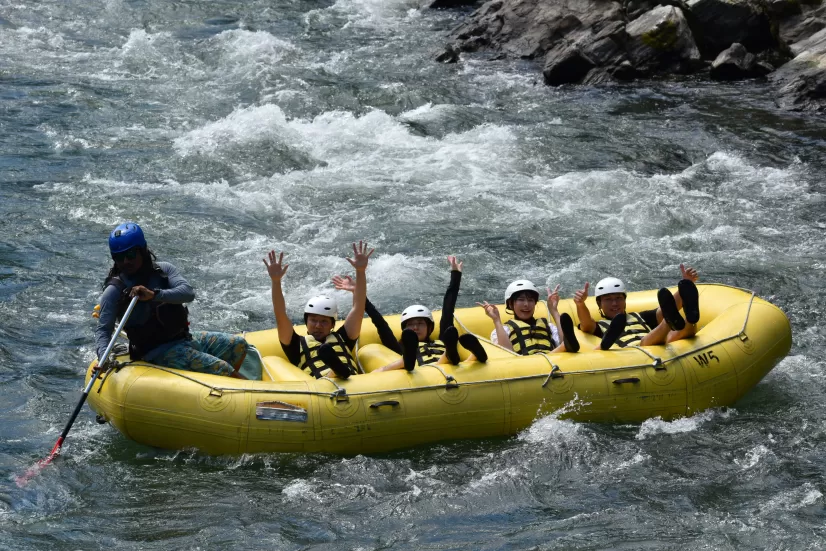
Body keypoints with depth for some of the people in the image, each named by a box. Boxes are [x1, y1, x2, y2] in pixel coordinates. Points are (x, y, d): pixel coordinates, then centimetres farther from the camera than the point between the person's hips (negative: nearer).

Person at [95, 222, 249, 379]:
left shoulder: (163, 270, 3)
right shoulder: (114, 291, -9)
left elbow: (189, 293, -14)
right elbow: (103, 330, -14)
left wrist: (154, 295, -31)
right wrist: (103, 359, -35)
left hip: (184, 337, 6)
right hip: (158, 352, -6)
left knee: (239, 345, 4)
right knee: (221, 368, -19)